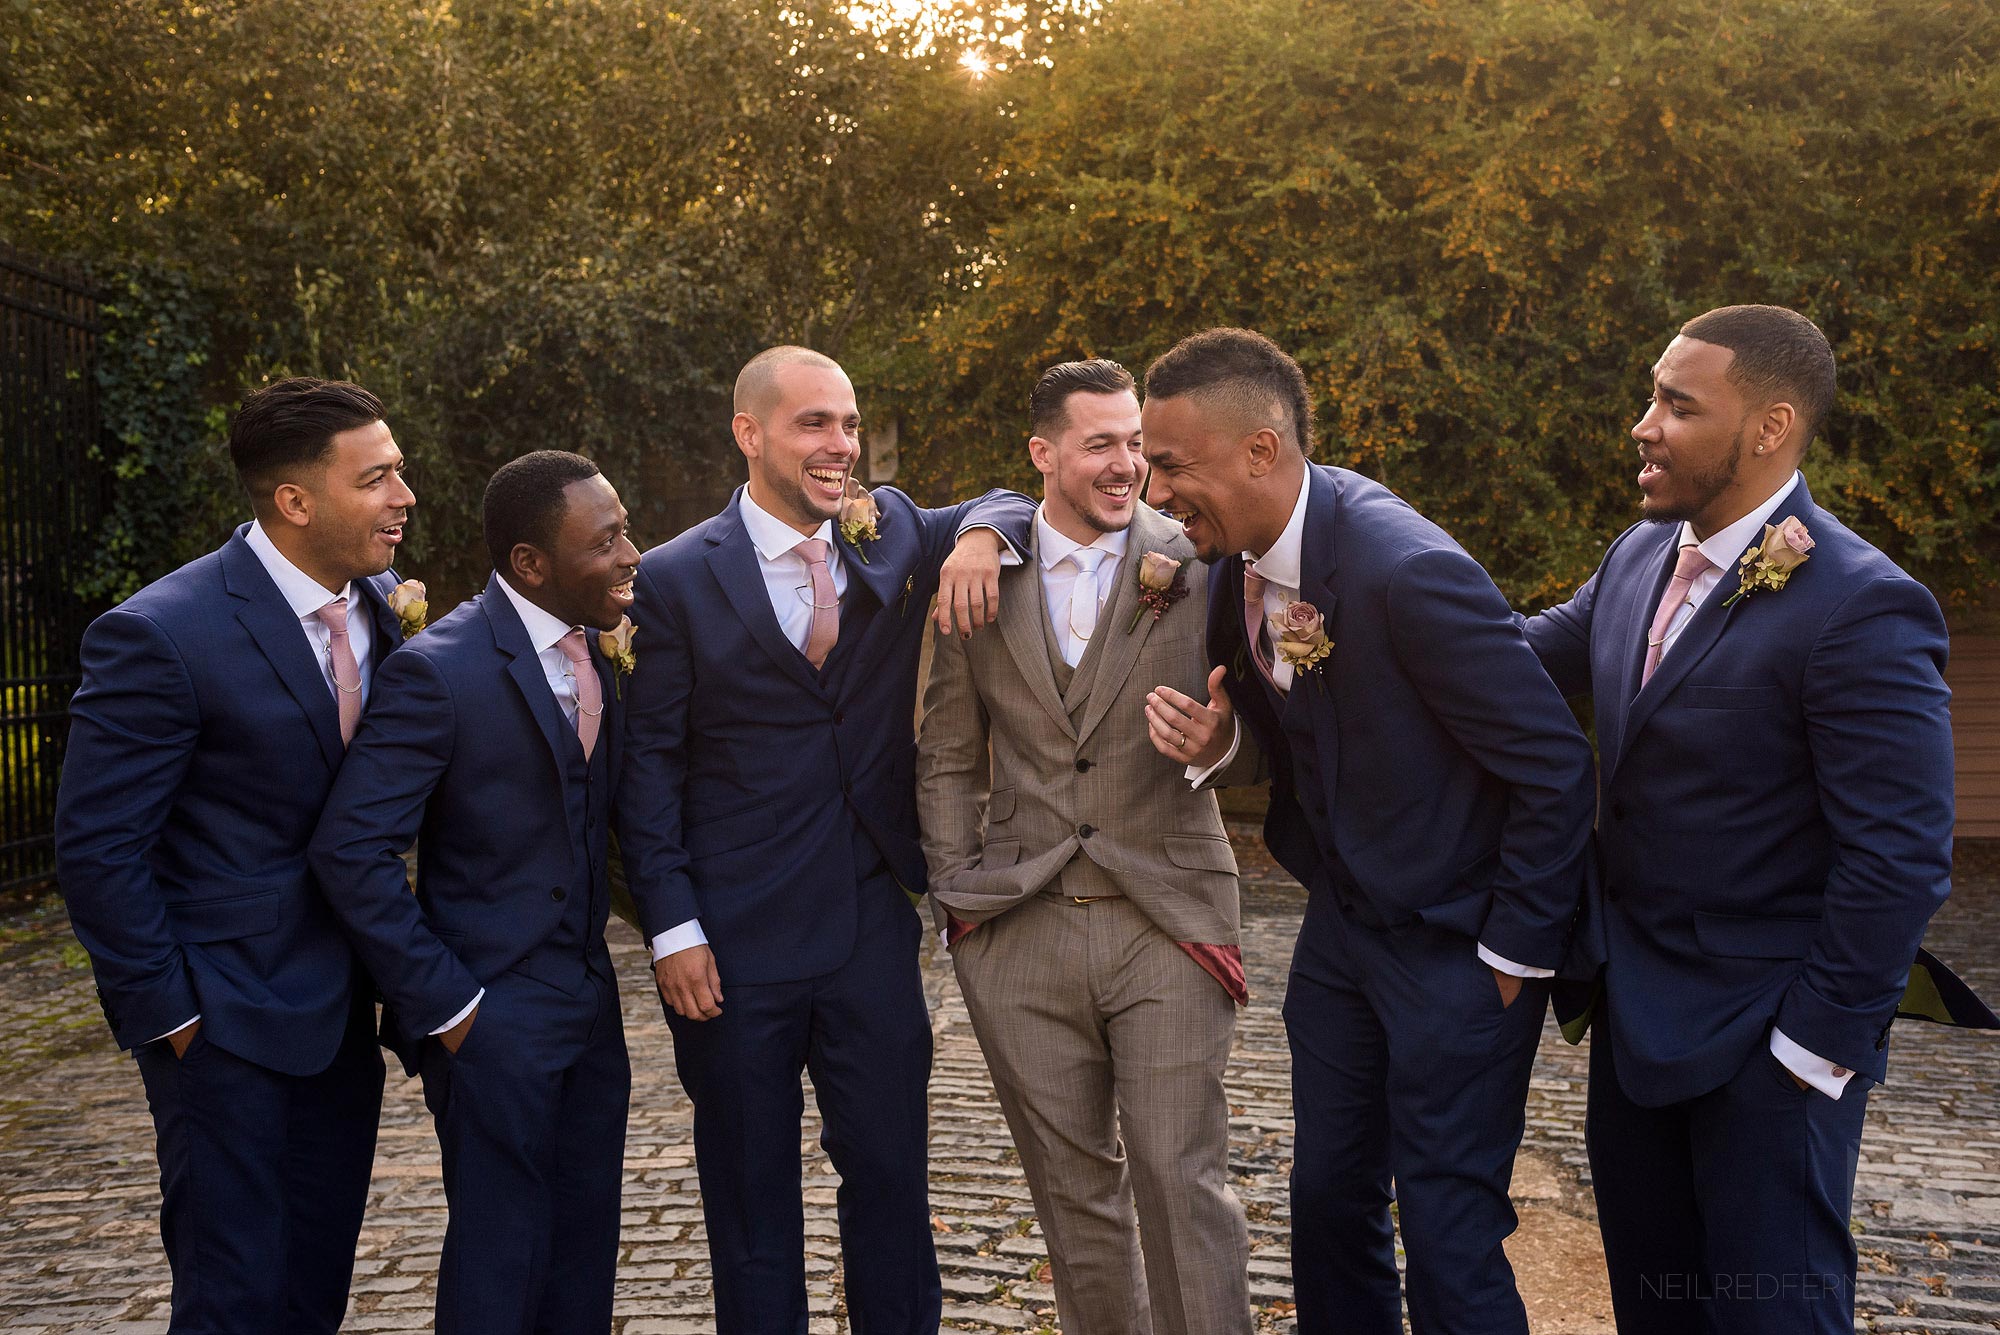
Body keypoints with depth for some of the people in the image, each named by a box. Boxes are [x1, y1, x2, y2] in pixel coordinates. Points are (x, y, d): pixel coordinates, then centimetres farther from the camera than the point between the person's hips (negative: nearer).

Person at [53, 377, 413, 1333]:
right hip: (227, 1017, -6)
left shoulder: (381, 606, 1)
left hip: (340, 1004, 7)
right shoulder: (160, 634, -19)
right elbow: (96, 848, -15)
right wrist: (167, 1013, -12)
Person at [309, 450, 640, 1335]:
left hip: (589, 1000, 7)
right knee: (500, 1259, 5)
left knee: (585, 1246, 16)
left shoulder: (595, 649, 5)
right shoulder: (439, 671, -18)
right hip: (492, 1015, -7)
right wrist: (444, 1005, -17)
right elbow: (351, 852, -20)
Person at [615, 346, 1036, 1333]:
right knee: (750, 1198, 12)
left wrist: (982, 536, -10)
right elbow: (648, 766, -4)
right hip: (735, 946, -2)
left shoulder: (894, 536, 3)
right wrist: (672, 928, -10)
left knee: (892, 1177, 12)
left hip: (873, 928, 3)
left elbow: (1012, 507, 15)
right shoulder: (676, 579, -5)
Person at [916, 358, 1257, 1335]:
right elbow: (948, 759, 13)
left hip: (1166, 923, -2)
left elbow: (1255, 749, 4)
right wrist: (956, 894, 4)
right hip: (1021, 931, 2)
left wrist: (1219, 740, -19)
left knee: (1182, 1181, -4)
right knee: (1072, 1189, 13)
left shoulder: (1201, 569, 0)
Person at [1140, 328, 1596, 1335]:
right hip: (1341, 928, 7)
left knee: (1446, 1235, 1)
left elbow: (1554, 767, -22)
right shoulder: (1238, 560, -4)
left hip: (1454, 947, -7)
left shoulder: (1408, 571, -27)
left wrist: (1514, 952, -14)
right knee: (1329, 1204, 15)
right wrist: (1202, 728, -7)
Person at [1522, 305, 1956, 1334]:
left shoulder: (1860, 610, -23)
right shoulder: (1642, 554, 2)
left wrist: (1817, 1045, -18)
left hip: (1765, 1039, -7)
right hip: (1637, 1012, 7)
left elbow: (1900, 862, -22)